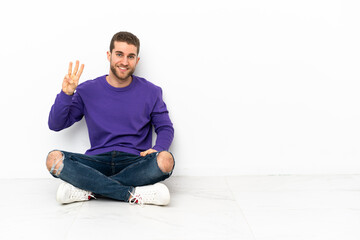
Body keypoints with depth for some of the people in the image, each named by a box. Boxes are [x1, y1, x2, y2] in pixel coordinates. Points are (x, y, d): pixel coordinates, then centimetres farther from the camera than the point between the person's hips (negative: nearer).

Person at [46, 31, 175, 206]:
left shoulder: (151, 92, 7)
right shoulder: (88, 90, 7)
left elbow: (165, 128, 12)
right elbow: (56, 125, 8)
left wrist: (157, 149, -10)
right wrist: (66, 94, -8)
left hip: (135, 162, 0)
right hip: (98, 161, 1)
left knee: (165, 160, -33)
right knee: (53, 159, -27)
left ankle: (89, 190, -25)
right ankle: (133, 194, -29)